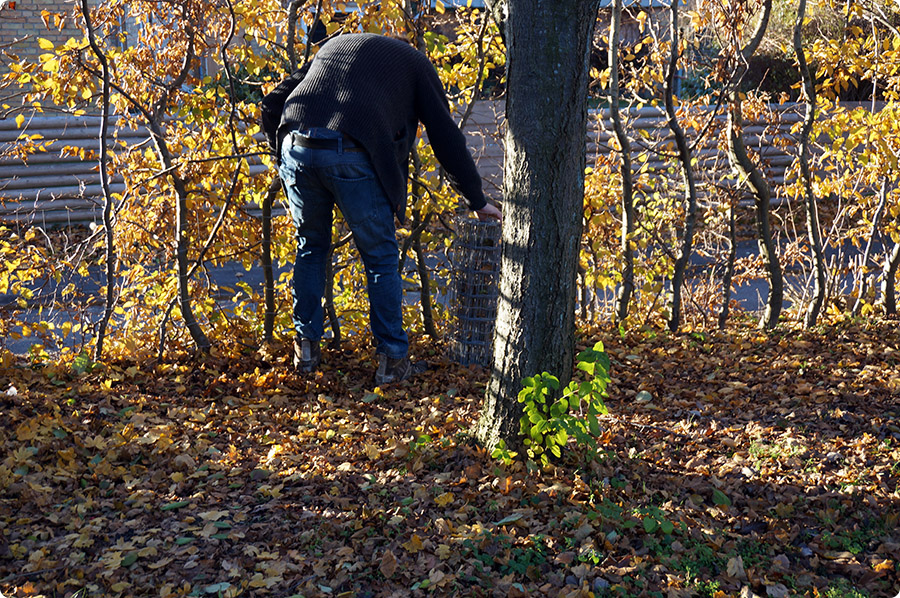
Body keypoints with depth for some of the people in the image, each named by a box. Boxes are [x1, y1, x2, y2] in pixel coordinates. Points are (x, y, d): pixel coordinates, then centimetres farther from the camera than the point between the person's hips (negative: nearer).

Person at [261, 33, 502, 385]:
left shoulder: (333, 46, 33)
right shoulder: (416, 63, 22)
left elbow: (272, 106, 26)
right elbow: (446, 137, 16)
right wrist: (477, 201, 22)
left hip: (296, 148, 4)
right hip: (351, 157, -4)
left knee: (311, 247, 24)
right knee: (381, 257, 11)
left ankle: (307, 346, 29)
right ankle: (392, 359, 15)